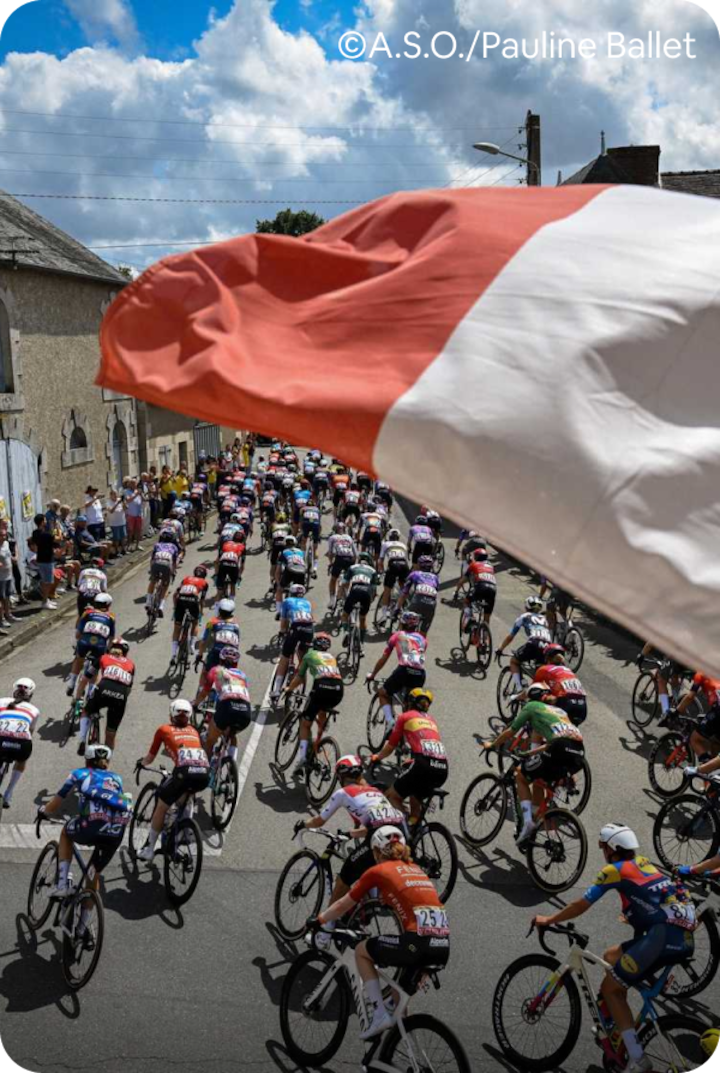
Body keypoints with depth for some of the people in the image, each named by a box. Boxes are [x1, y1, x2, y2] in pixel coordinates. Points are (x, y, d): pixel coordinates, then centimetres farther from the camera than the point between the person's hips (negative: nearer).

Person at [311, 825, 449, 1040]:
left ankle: (378, 1013, 9)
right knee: (399, 997, 28)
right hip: (443, 946, 6)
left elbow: (343, 906, 18)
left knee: (361, 951, 18)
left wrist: (317, 921, 34)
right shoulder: (416, 869, 24)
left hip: (417, 941, -6)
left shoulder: (378, 871, 8)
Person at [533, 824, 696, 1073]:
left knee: (610, 988, 4)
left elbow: (580, 906, 4)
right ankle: (613, 1024, 32)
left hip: (664, 935, -8)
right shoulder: (642, 863, 21)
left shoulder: (615, 870, 0)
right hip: (684, 937, 8)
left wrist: (548, 920, 16)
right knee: (611, 956, 24)